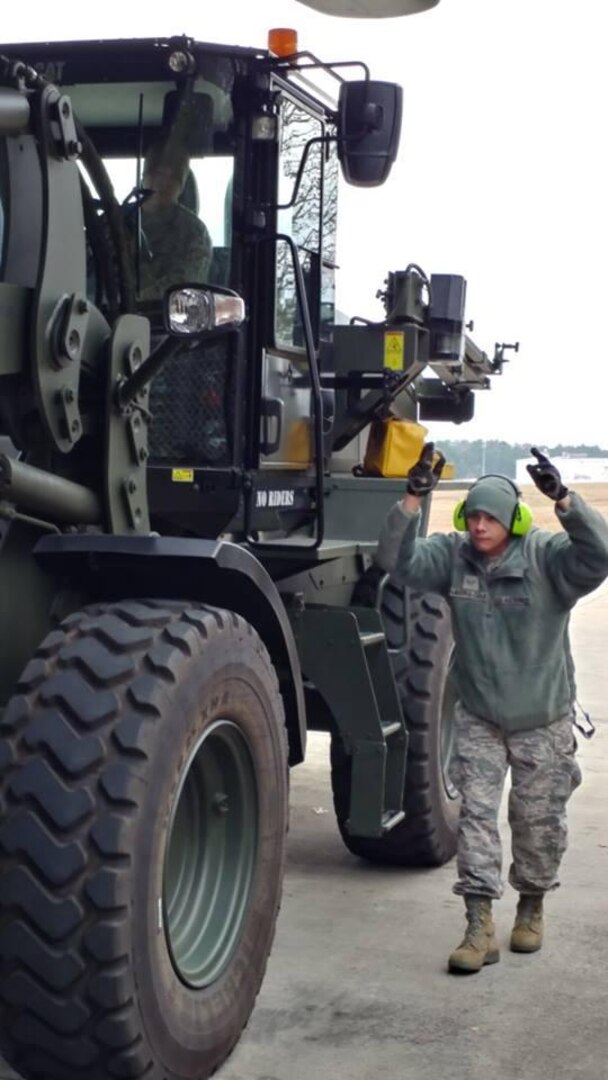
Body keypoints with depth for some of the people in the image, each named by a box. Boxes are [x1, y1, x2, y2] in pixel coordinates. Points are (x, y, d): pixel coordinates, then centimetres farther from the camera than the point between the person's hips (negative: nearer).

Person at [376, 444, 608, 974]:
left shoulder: (546, 555, -16)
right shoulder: (454, 555, -7)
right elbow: (398, 561, -18)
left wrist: (564, 499, -46)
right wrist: (413, 500, -31)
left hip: (543, 721, -2)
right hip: (479, 718, 2)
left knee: (539, 821, 10)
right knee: (476, 814, -4)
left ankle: (532, 907, 35)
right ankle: (480, 928, 1)